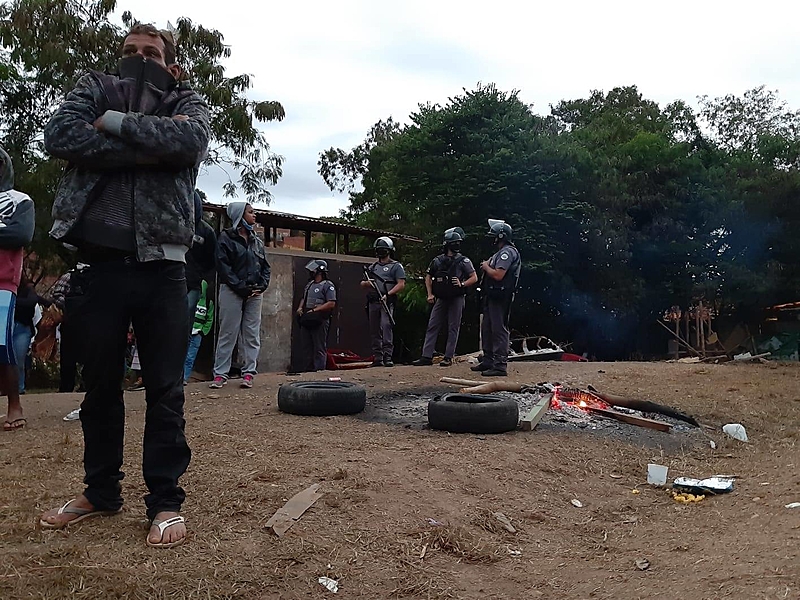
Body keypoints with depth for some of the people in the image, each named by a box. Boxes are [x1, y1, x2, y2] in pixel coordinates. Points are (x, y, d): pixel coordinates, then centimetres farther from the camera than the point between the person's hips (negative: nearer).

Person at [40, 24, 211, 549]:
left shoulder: (187, 102, 12)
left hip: (162, 265, -2)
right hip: (100, 261, 2)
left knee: (165, 388, 1)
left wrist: (113, 122, -8)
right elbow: (60, 135, -6)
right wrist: (146, 148, -10)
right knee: (100, 383, 11)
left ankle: (166, 499, 12)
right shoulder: (96, 88, 15)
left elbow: (190, 140, -14)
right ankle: (102, 490, 27)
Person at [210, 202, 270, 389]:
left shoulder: (257, 241, 18)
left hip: (255, 294, 5)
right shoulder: (226, 238, 1)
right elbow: (223, 266, -8)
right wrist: (241, 287, -15)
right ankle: (220, 374, 2)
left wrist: (261, 286, -3)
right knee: (228, 333, -3)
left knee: (252, 334, 2)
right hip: (232, 292, -5)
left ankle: (248, 373, 7)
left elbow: (265, 266, 15)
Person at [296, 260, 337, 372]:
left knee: (320, 348, -6)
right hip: (306, 321, 8)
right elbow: (303, 298, 30)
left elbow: (331, 304, -16)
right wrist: (300, 308, 8)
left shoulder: (328, 285, -6)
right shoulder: (309, 284, 20)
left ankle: (319, 369, -5)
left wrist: (314, 310, -18)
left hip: (320, 321, -8)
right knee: (307, 348, 11)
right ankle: (309, 368, 18)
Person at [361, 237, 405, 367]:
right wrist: (366, 283, 0)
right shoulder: (372, 267, 23)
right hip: (373, 302, 6)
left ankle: (388, 356, -20)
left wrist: (388, 294, -17)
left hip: (387, 302, -6)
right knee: (374, 330, 5)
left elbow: (401, 284, -5)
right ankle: (377, 358, 9)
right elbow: (362, 283, 25)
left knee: (386, 326, -19)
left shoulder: (396, 266, 5)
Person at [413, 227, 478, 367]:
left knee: (453, 328, 1)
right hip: (441, 299, 3)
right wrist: (430, 294, 7)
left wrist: (462, 284, -17)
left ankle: (448, 357, 7)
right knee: (432, 326, 0)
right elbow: (428, 277, 16)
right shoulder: (438, 261, 7)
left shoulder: (463, 261, -2)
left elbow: (474, 278, -2)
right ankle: (427, 357, 3)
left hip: (456, 299, -3)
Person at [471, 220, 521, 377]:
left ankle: (500, 365, -9)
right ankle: (488, 360, 27)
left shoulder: (508, 252, -14)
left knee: (499, 329, -10)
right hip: (493, 295, 11)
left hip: (500, 297, -11)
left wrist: (486, 267, -7)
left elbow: (498, 275, -23)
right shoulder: (500, 252, 20)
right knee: (487, 328, 17)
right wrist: (487, 266, 3)